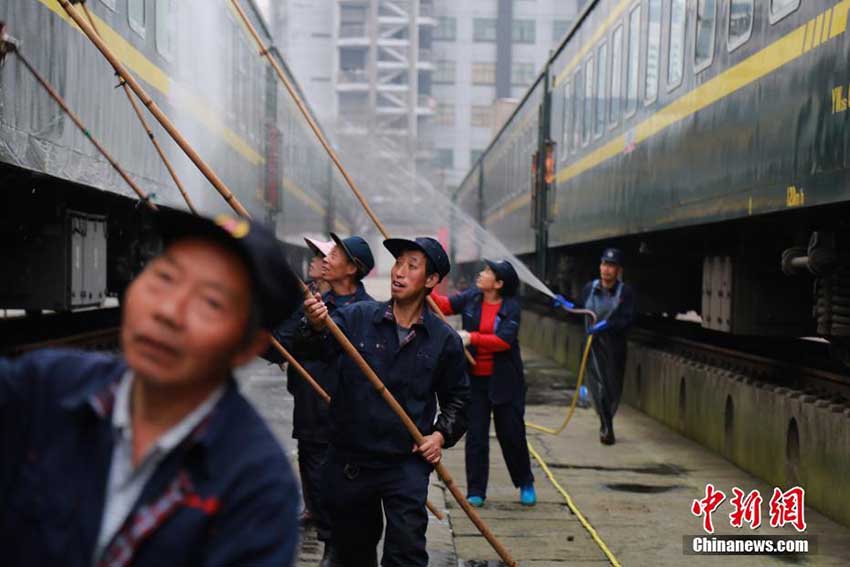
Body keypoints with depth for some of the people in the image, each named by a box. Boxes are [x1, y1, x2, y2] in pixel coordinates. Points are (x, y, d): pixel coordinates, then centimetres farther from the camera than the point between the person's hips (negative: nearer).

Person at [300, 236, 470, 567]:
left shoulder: (444, 340, 1)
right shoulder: (357, 317, -2)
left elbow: (457, 399, 13)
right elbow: (324, 346, -22)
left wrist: (442, 434, -4)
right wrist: (316, 327, -45)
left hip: (407, 462, -1)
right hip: (349, 461, 1)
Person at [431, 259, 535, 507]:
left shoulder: (511, 306, -10)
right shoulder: (471, 298, 1)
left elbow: (504, 340, -21)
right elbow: (445, 305, -7)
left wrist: (472, 338, -25)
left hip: (504, 381, -2)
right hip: (474, 378, 3)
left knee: (512, 434, 7)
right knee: (475, 435, 3)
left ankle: (525, 484, 27)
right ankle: (476, 491, 10)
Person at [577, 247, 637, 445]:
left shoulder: (625, 291, -7)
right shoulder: (589, 289, 2)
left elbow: (628, 319, -16)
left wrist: (606, 324, -28)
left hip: (615, 346, 0)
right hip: (593, 345, 1)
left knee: (614, 388, 11)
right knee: (598, 386, -10)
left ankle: (606, 425, 31)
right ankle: (607, 428, -3)